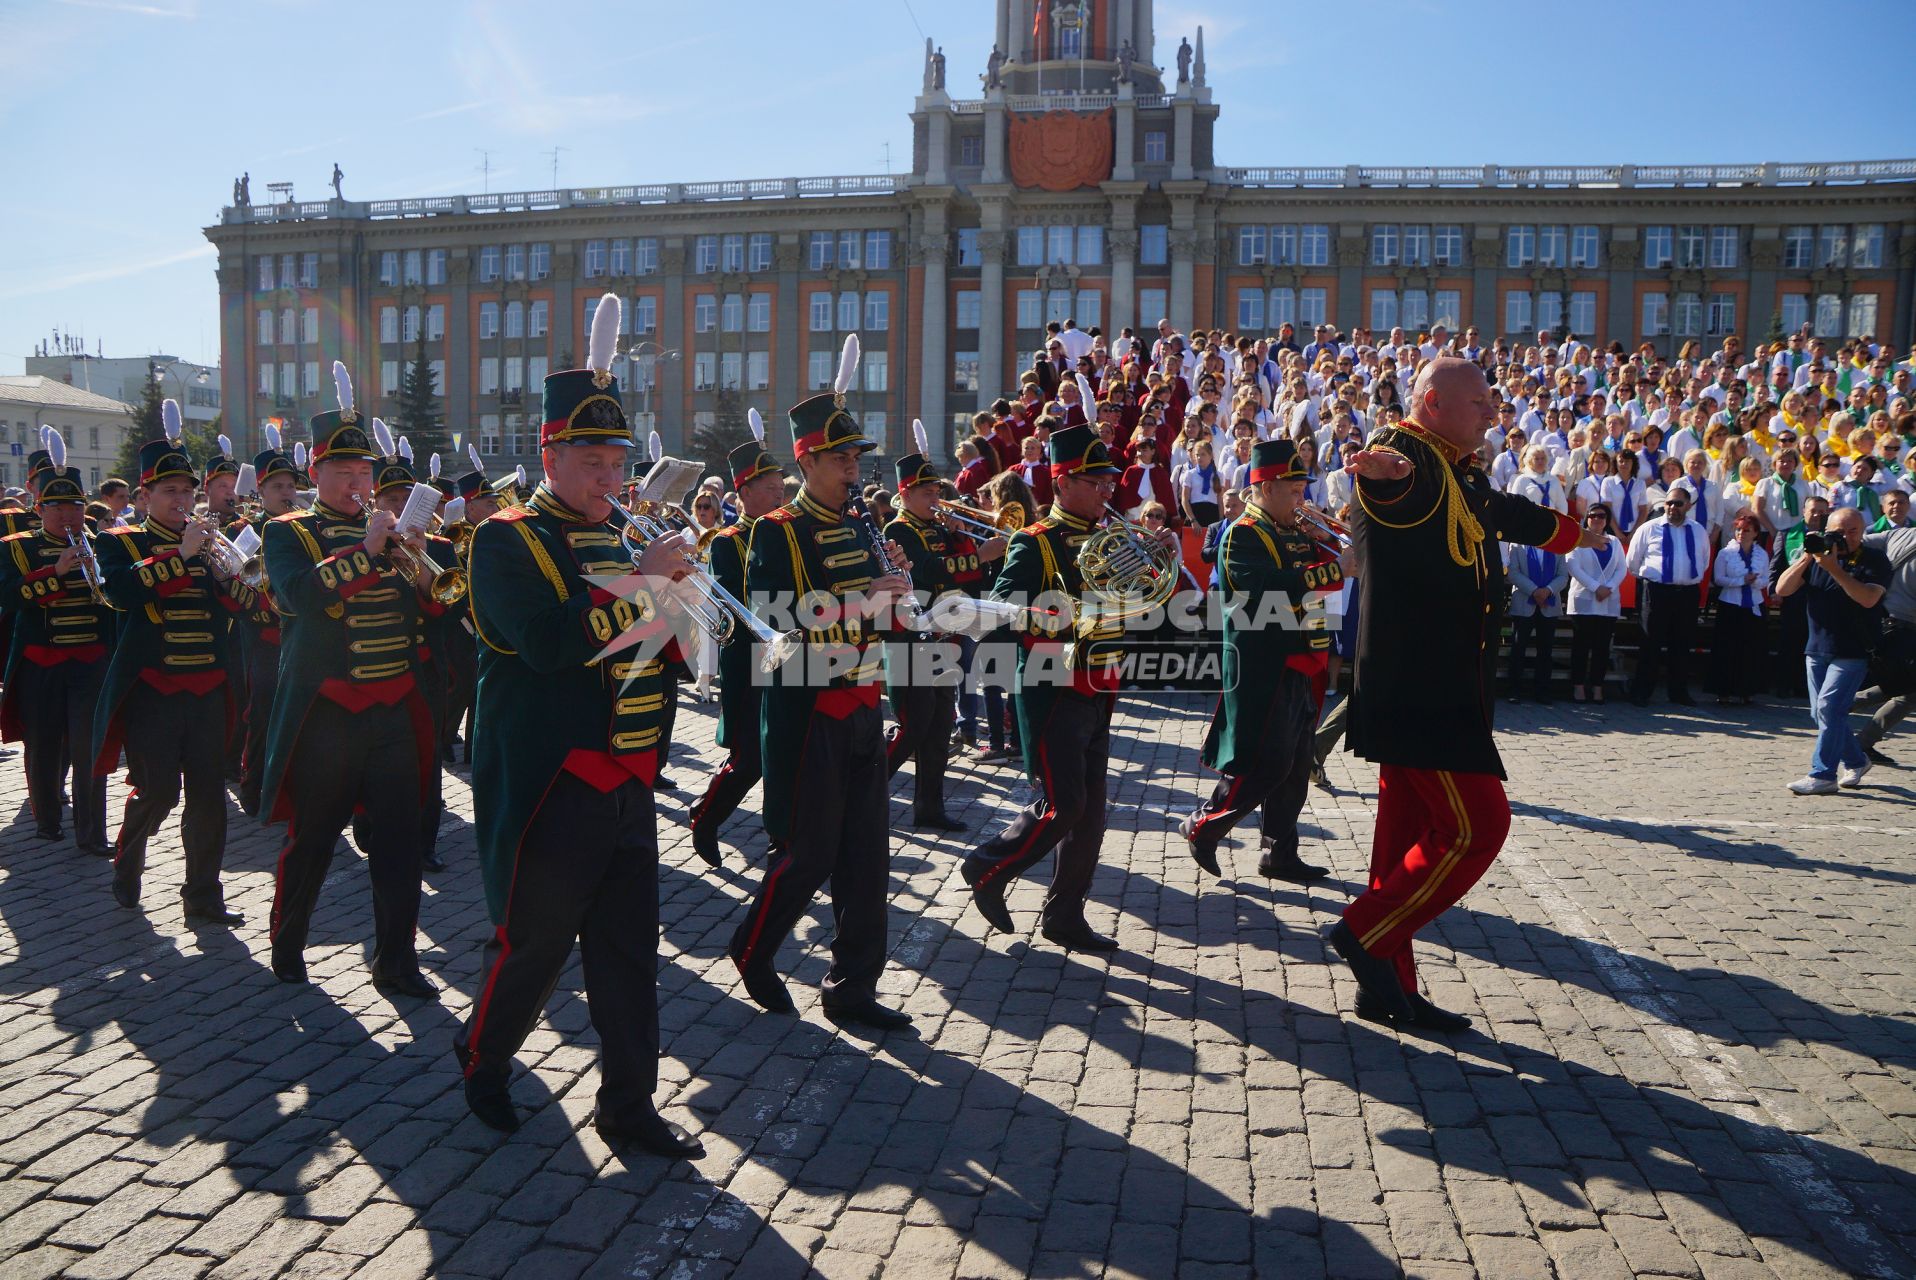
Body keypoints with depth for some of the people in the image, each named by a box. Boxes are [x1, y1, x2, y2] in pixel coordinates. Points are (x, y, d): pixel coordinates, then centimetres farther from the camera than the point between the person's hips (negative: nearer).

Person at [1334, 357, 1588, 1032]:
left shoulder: (1462, 478, 20)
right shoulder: (1402, 456, -11)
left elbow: (1511, 514, 41)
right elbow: (1392, 482, -37)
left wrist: (1575, 533, 57)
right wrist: (1382, 468, -62)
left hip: (1443, 689, 10)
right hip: (1415, 689, -10)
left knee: (1410, 832, 11)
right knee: (1476, 825, -10)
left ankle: (1389, 987, 18)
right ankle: (1366, 932, 1)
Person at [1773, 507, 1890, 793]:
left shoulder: (1874, 559, -4)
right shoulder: (1818, 554, 9)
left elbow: (1868, 598, -21)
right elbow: (1782, 589, 0)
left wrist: (1834, 569, -25)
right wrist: (1806, 558, -12)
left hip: (1853, 652, -5)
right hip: (1817, 649, 6)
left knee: (1830, 706, -14)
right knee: (1820, 713, 10)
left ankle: (1823, 775, -10)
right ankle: (1855, 761, 30)